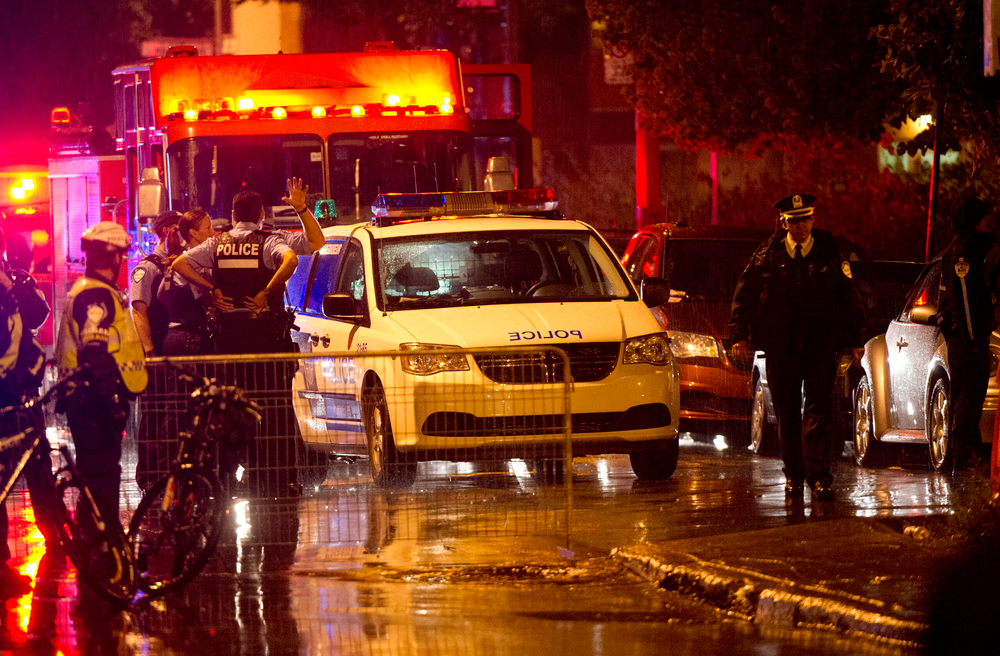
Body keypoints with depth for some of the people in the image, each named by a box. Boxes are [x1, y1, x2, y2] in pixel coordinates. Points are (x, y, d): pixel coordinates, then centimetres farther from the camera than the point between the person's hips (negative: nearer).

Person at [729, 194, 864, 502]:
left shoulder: (830, 254, 4)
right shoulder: (768, 255, 4)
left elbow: (849, 299, 9)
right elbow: (744, 296, 6)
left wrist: (854, 340, 6)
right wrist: (739, 336, -2)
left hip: (821, 346, -1)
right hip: (780, 346, 1)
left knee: (818, 408, -10)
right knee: (787, 412, 7)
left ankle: (818, 475, -15)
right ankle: (793, 474, 18)